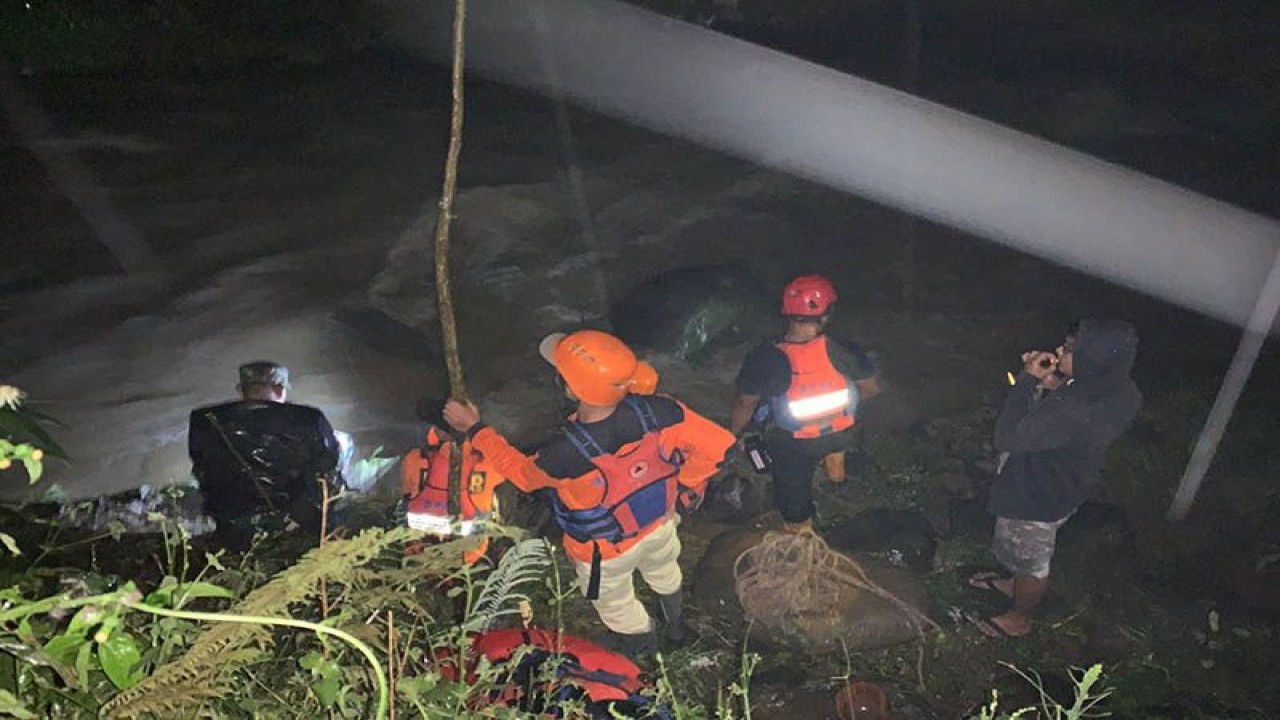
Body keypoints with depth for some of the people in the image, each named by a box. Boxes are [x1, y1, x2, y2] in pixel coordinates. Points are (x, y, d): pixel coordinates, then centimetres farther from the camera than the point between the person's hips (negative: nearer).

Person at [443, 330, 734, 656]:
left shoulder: (566, 456, -43)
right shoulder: (657, 412, -36)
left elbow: (522, 473, -19)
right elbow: (718, 443, -25)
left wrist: (475, 429, -6)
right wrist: (684, 482, -7)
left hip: (608, 552, -3)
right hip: (660, 523, 3)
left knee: (615, 602, 32)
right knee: (664, 573, 38)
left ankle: (641, 643, 63)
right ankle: (675, 624, 68)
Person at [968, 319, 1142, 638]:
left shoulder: (1074, 413, -45)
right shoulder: (1115, 389, -18)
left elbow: (1007, 438, -38)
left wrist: (1028, 380, -33)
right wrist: (1053, 385, -18)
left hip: (1038, 498, -7)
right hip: (1063, 483, 7)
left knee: (1030, 559, 22)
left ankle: (1019, 618, 49)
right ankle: (1015, 582, 63)